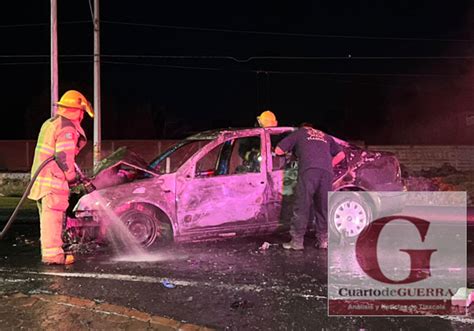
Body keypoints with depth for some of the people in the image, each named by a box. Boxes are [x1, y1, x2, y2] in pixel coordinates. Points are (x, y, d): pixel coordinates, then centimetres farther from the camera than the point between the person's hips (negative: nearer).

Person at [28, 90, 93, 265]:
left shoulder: (49, 123, 19)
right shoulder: (67, 127, -13)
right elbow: (64, 156, -21)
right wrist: (71, 177, -8)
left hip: (41, 177, 10)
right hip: (53, 179, -10)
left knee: (47, 216, 16)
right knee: (53, 216, -6)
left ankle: (48, 250, 25)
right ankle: (52, 253, -3)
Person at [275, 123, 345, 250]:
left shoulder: (298, 133, 25)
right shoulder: (325, 137, 35)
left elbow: (278, 150, 19)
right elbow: (341, 154, 30)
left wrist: (289, 153, 39)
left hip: (308, 170, -3)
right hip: (326, 172, 4)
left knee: (302, 206, -2)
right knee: (323, 207, 11)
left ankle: (297, 240, -1)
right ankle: (323, 239, 14)